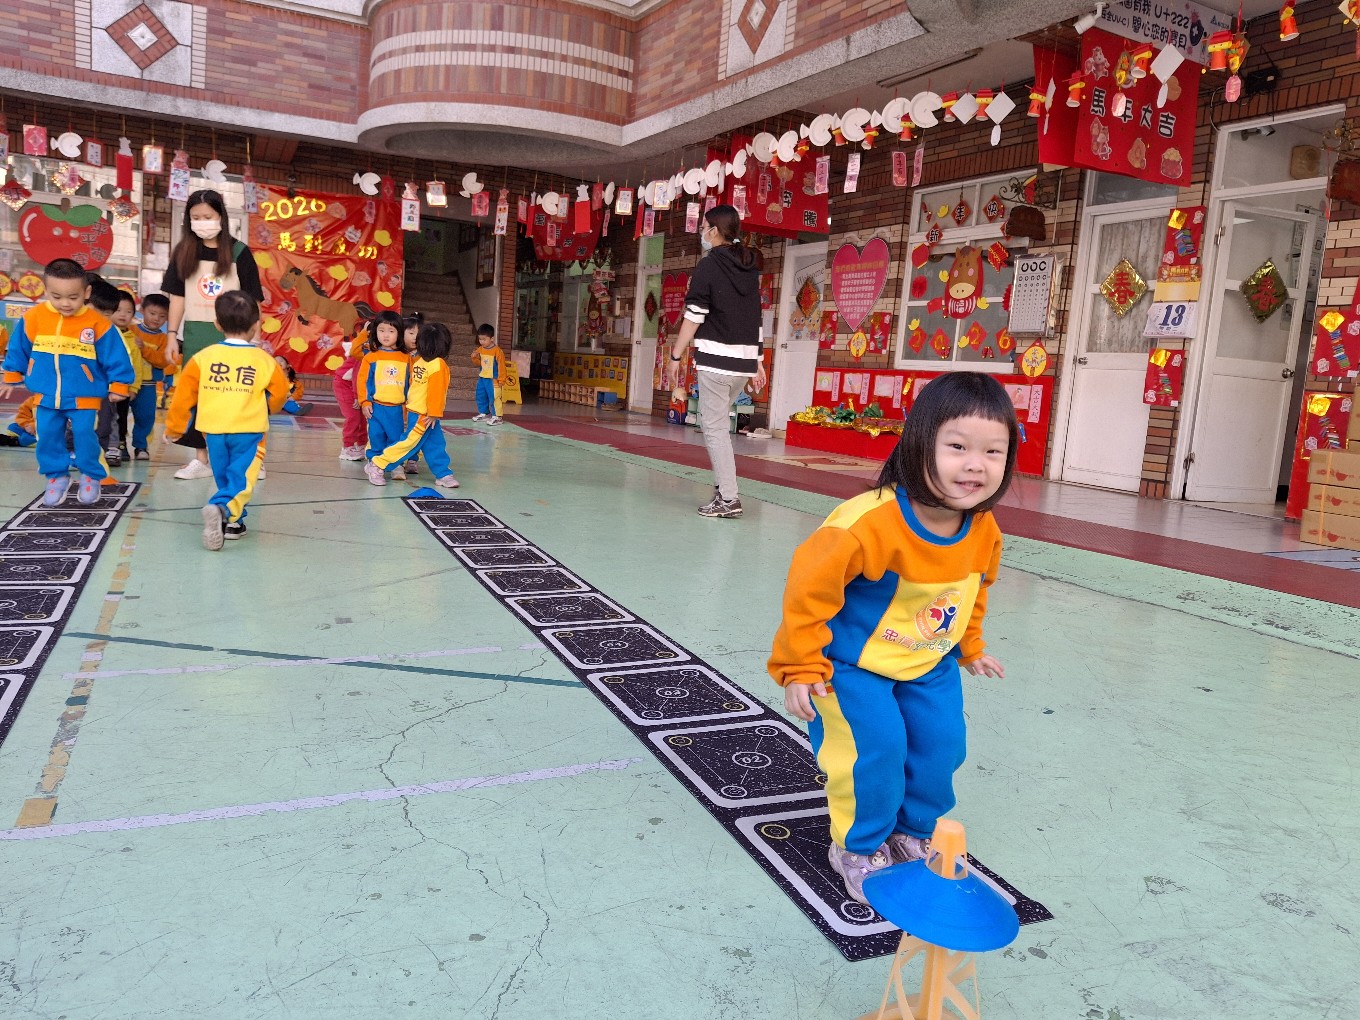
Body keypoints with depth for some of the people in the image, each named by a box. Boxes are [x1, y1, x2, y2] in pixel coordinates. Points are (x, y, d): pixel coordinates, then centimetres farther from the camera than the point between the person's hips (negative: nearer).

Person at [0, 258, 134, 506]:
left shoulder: (98, 324, -13)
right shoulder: (33, 319, -4)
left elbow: (115, 357, -4)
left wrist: (118, 386, -1)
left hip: (84, 397, -3)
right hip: (46, 397, 3)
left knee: (85, 436, -4)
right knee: (48, 437, 7)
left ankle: (91, 477, 15)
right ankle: (57, 477, 23)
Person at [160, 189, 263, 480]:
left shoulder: (239, 252, -3)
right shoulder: (183, 252, 6)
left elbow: (251, 301, -3)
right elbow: (177, 297, 8)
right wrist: (172, 335, 2)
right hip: (194, 334, 3)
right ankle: (201, 459, 14)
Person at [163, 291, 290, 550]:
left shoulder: (203, 357, 1)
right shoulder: (263, 360, -4)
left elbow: (184, 393, 3)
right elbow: (280, 392, 4)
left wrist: (174, 428, 15)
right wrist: (267, 409, 27)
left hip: (214, 431, 3)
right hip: (249, 431, -3)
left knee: (225, 477, 19)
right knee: (241, 477, -4)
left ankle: (233, 522, 26)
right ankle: (223, 508, -30)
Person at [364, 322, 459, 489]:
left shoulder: (418, 361, 6)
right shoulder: (438, 365, -18)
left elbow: (412, 384, 13)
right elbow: (435, 391, -21)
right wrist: (434, 414, -19)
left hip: (416, 411, 9)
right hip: (422, 414, -9)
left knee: (435, 445, 10)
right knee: (409, 443, -4)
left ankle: (443, 474, 13)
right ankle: (377, 465, 1)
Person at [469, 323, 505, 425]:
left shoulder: (497, 351, -15)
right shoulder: (480, 349, 5)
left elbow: (501, 366, -13)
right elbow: (478, 363, 15)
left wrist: (501, 379, -13)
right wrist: (474, 357, -6)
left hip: (493, 380, -7)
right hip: (482, 378, 8)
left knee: (493, 398, -7)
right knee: (480, 397, 16)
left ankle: (496, 417, 0)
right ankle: (483, 413, 30)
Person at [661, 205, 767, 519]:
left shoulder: (709, 265, -5)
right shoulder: (750, 267, 14)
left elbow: (694, 316, -9)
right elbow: (755, 318, 16)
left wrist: (675, 356, -4)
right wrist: (758, 362, 19)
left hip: (716, 356, -7)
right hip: (746, 360, 7)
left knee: (714, 426, -2)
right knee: (717, 422, 18)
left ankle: (728, 498, -5)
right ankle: (723, 488, 18)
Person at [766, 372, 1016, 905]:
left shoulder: (984, 533, -12)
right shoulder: (870, 522, -35)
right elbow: (809, 585, -26)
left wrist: (969, 646, 23)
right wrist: (799, 666, -19)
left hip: (930, 663, 6)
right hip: (853, 660, -6)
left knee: (941, 746, 4)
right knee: (877, 749, -12)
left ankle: (914, 834, 32)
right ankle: (859, 848, 15)